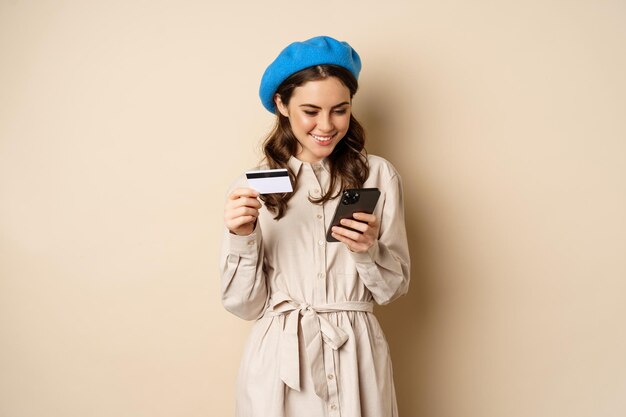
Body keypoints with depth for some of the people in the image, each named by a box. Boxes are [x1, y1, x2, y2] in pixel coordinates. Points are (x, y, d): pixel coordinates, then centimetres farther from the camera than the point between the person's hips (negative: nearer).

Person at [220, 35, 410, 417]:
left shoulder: (378, 175, -4)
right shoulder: (252, 187, -2)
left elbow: (393, 289, 1)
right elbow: (245, 305, -2)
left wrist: (368, 251, -18)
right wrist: (242, 238, -17)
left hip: (357, 359, 0)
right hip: (279, 359, 0)